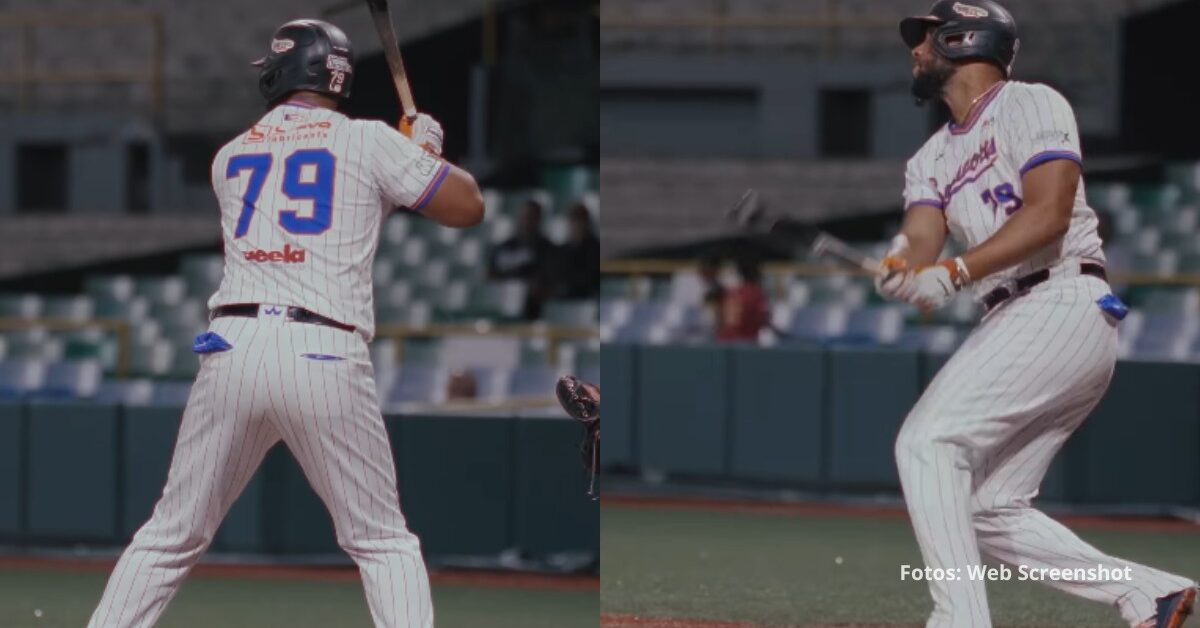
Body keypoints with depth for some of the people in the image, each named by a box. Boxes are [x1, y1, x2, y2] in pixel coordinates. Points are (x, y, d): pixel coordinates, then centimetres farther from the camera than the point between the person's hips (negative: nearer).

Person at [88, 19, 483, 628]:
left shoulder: (230, 156, 19)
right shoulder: (368, 141, 6)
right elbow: (468, 207, 9)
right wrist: (427, 148, 28)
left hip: (231, 350, 3)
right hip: (324, 356, -3)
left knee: (170, 536, 12)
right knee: (384, 544, 9)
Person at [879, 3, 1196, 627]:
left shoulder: (1030, 106, -1)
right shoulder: (931, 159, 22)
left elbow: (1048, 214, -16)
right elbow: (922, 244, 3)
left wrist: (953, 272, -27)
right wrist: (900, 270, -22)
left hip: (1063, 306, -9)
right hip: (1013, 321, 9)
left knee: (926, 442, -19)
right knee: (987, 509, 5)